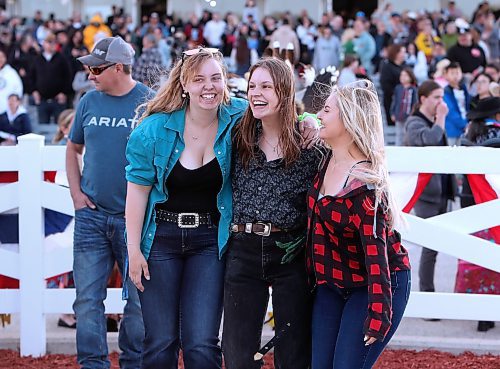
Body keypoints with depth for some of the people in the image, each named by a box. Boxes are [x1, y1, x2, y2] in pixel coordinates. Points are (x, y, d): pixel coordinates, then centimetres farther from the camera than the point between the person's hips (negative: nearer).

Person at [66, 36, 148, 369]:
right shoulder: (89, 102, 8)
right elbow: (74, 148, 20)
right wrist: (76, 191, 8)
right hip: (91, 215, 3)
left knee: (138, 299, 4)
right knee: (88, 298, 1)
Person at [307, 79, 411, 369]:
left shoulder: (365, 183, -26)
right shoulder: (329, 161, -1)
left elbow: (375, 249, -28)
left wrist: (378, 314, -29)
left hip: (375, 284, -8)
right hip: (331, 283, 8)